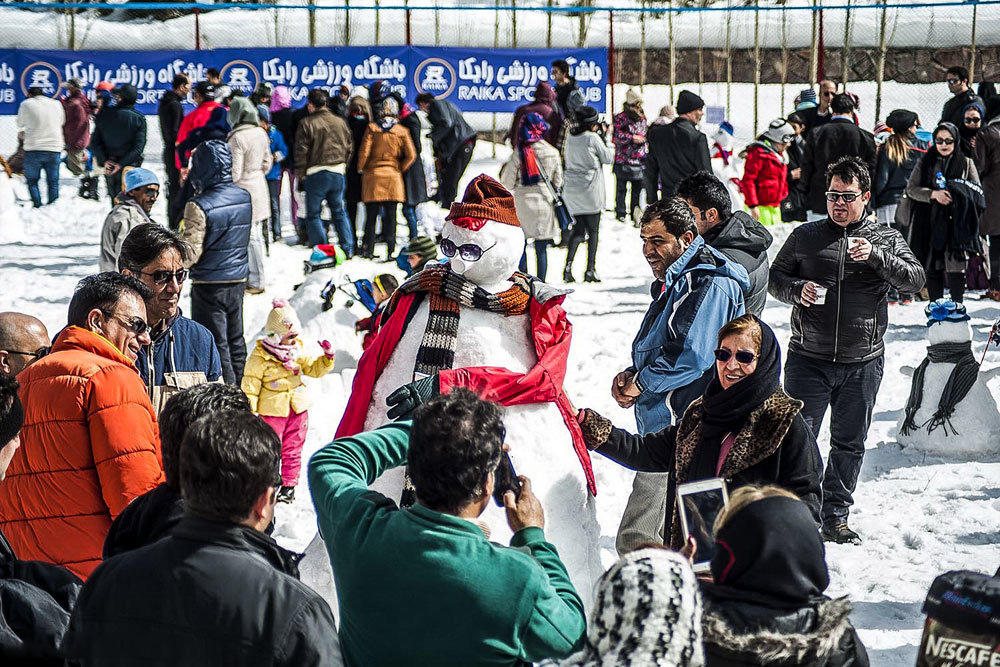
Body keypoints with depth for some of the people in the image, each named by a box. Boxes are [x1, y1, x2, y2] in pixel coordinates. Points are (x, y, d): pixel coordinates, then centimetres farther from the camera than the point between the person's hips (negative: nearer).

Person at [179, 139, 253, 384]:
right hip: (238, 281, 7)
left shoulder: (200, 206, -20)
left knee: (214, 345, 2)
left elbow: (189, 252, -19)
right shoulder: (244, 197, 0)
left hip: (210, 284, -7)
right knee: (235, 340, 18)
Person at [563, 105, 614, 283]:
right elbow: (608, 158, -2)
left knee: (578, 229, 11)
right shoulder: (593, 138, -11)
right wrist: (604, 137, 8)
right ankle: (590, 270, 1)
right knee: (593, 230, 5)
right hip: (590, 190, -5)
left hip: (571, 189, 5)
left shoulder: (571, 138, 8)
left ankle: (568, 266, -5)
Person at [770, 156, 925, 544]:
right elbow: (775, 279, 9)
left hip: (862, 363, 1)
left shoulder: (886, 239, 6)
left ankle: (835, 517, 23)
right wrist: (797, 290, -12)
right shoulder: (805, 236, 6)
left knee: (849, 443, 10)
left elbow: (915, 280, -6)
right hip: (809, 359, -1)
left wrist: (876, 256, -21)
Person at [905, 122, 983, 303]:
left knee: (955, 267, -10)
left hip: (956, 222, -1)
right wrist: (933, 194, -13)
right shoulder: (925, 162, 10)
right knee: (933, 267, 4)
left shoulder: (966, 163, 10)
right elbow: (911, 188, 3)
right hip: (930, 223, 1)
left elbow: (978, 192, 9)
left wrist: (958, 192, -11)